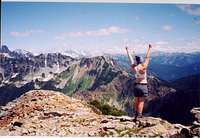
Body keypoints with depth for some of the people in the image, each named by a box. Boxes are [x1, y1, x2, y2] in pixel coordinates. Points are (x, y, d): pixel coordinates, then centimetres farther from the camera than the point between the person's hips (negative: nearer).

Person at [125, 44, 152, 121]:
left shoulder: (133, 67, -4)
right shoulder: (143, 66, -14)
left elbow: (130, 58, 8)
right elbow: (147, 57, -5)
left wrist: (127, 50, 19)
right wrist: (149, 48, 6)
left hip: (136, 85, 5)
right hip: (143, 85, -4)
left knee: (136, 101, 14)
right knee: (141, 101, -2)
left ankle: (136, 114, 22)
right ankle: (139, 115, -5)